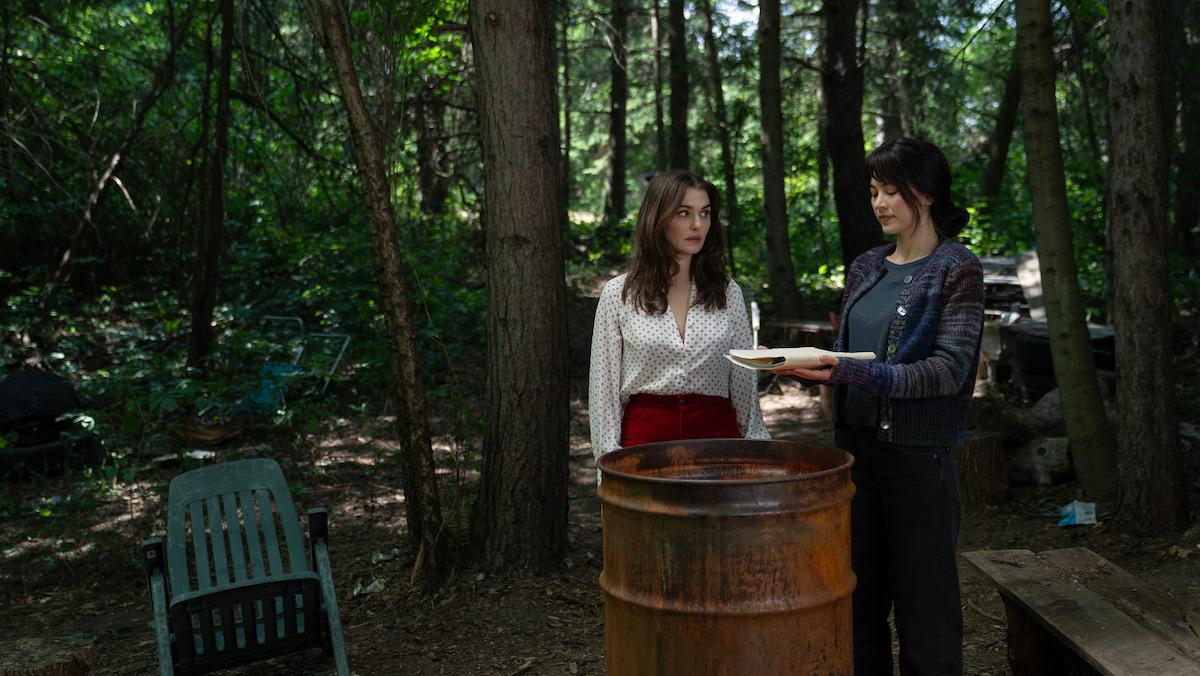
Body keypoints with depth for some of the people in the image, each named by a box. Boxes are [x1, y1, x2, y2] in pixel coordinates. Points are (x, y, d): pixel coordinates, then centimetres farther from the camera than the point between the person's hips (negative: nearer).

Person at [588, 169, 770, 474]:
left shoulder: (728, 293, 7)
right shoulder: (618, 294, 1)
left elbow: (744, 380, 11)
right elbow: (603, 383, 3)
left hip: (717, 430, 2)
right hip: (644, 434, -1)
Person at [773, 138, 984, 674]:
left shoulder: (956, 268, -6)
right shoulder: (865, 268, 13)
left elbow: (949, 368, -17)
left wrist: (853, 372, -27)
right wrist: (794, 366, -1)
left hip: (917, 453, -6)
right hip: (854, 444, 6)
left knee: (922, 605, 4)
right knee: (857, 600, 14)